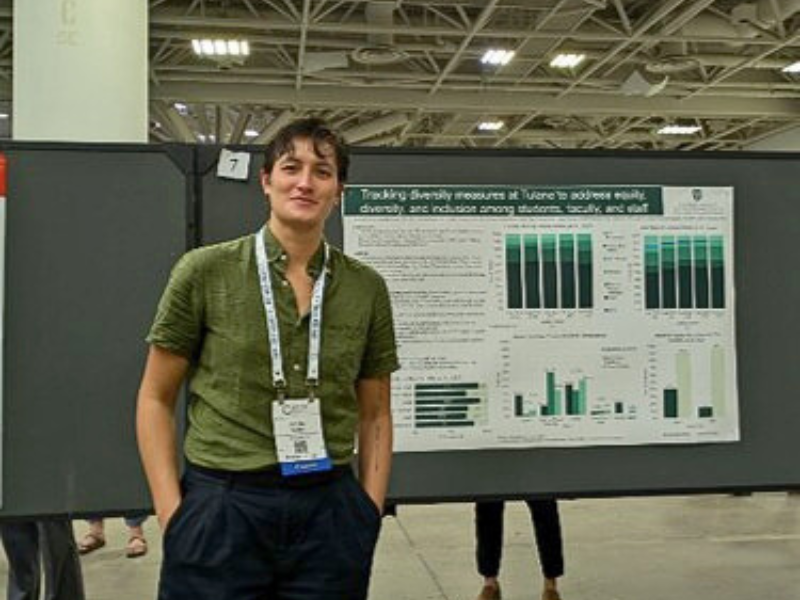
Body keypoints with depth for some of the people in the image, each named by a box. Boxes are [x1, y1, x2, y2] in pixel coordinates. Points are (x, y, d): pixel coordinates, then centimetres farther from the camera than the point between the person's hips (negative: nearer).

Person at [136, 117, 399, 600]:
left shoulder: (367, 288, 3)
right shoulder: (205, 272, -4)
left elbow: (375, 413, 10)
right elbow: (156, 399, 2)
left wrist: (372, 509, 2)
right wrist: (171, 511, -5)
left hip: (329, 511, 2)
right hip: (220, 508, -2)